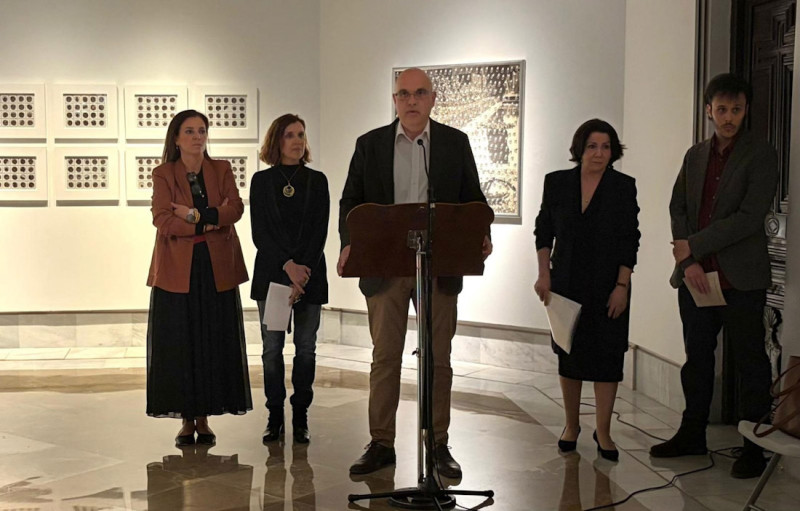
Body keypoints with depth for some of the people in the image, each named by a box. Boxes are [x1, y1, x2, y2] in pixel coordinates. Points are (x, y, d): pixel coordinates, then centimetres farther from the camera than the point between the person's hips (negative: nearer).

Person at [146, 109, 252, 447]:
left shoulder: (222, 170, 10)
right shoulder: (163, 174, 3)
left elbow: (235, 209, -5)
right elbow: (163, 220, -10)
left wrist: (195, 214, -15)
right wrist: (210, 221, -13)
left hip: (217, 269, 2)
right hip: (177, 270, -2)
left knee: (214, 343, 3)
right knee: (178, 346, 0)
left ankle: (204, 418, 13)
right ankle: (186, 420, 10)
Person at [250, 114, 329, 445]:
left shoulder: (317, 181, 7)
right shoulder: (262, 181, 4)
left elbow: (320, 232, -1)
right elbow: (259, 233, -3)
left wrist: (303, 272, -13)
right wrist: (288, 266, -15)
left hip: (310, 276, 1)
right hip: (271, 274, -1)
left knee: (306, 348, 3)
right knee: (272, 349, 0)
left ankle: (300, 418, 10)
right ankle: (275, 417, 8)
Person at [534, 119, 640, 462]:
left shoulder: (623, 186, -2)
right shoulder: (557, 182, 3)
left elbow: (630, 241, -3)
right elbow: (544, 230, 8)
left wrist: (622, 286, -9)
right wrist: (544, 274, -1)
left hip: (608, 286, -1)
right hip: (566, 284, 2)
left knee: (607, 356, -2)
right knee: (568, 353, 8)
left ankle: (603, 431, 9)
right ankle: (571, 425, 23)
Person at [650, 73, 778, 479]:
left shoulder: (761, 156, -5)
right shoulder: (695, 155, 13)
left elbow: (749, 218, -14)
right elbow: (678, 209, 9)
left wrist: (693, 245, -12)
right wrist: (689, 261, -5)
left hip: (740, 278, -5)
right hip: (695, 276, 6)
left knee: (750, 363, 2)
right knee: (697, 357, 14)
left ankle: (754, 446, 10)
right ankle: (692, 434, 26)